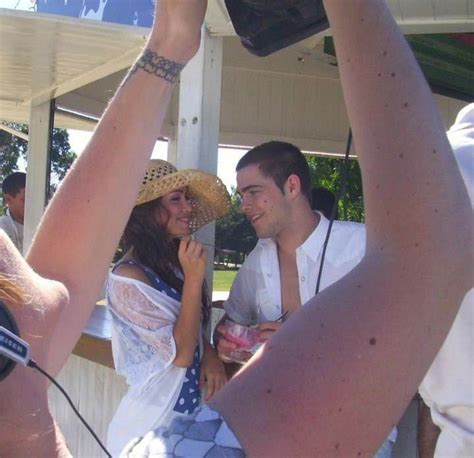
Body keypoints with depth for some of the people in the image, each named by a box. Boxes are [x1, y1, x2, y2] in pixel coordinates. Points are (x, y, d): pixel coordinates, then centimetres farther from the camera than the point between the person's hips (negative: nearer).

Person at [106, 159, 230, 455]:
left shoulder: (172, 265, 1)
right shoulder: (128, 278, -20)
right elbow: (180, 353, -20)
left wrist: (210, 356, -6)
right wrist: (194, 279, -23)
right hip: (154, 423, -7)